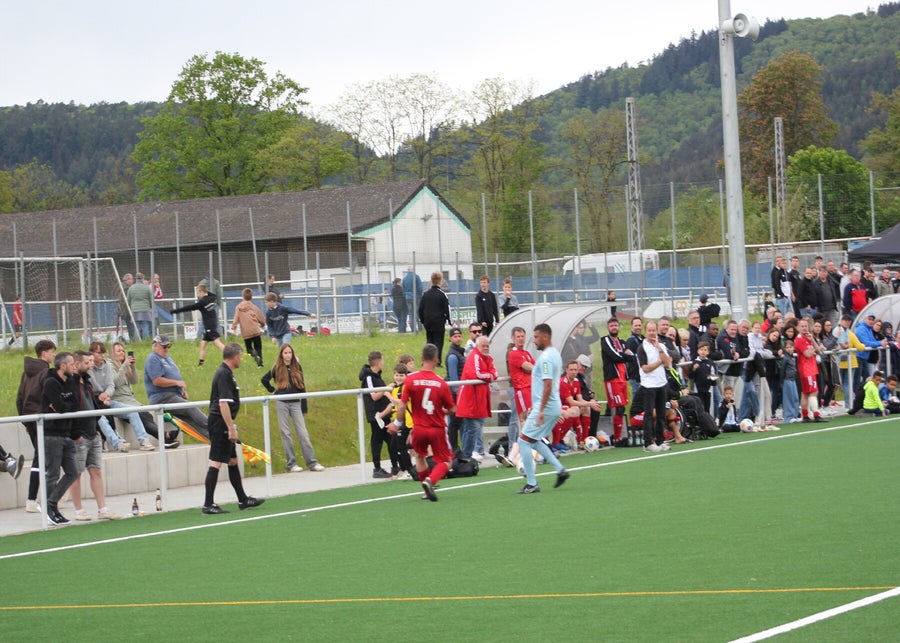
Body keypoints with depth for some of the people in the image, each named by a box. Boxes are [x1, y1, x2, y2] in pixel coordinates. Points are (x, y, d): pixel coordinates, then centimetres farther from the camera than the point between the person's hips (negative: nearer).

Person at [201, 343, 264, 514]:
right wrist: (231, 428, -24)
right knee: (216, 462, -9)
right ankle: (208, 504, -8)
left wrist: (231, 427, 26)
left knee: (233, 461, 16)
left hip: (221, 424, 11)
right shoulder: (224, 375, -17)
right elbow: (223, 404, -24)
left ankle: (243, 500, 25)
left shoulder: (224, 373, 15)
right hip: (220, 423, -11)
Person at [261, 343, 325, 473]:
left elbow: (302, 388, 7)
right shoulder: (277, 369, 2)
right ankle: (290, 464, 5)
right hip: (282, 403, -1)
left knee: (303, 433, -3)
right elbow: (264, 380, 16)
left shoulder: (297, 368, 7)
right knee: (286, 434, 1)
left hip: (295, 403, 1)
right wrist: (273, 390, 5)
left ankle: (312, 463, -3)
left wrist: (304, 409, 5)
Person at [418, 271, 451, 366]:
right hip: (439, 322, -5)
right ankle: (437, 361, -7)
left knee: (429, 341, 14)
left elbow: (420, 309, 9)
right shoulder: (442, 294, -9)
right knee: (438, 341, 0)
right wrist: (451, 322, 2)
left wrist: (423, 321, 19)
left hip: (428, 323, 5)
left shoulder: (425, 294, 4)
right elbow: (447, 310, -8)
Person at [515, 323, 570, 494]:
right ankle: (560, 470, 15)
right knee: (534, 440, 21)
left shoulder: (546, 357, -17)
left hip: (545, 408, -10)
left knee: (524, 441, -4)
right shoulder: (555, 354, 14)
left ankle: (532, 484, -3)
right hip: (554, 406, 10)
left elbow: (548, 385, -25)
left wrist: (541, 410, -26)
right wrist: (535, 407, 24)